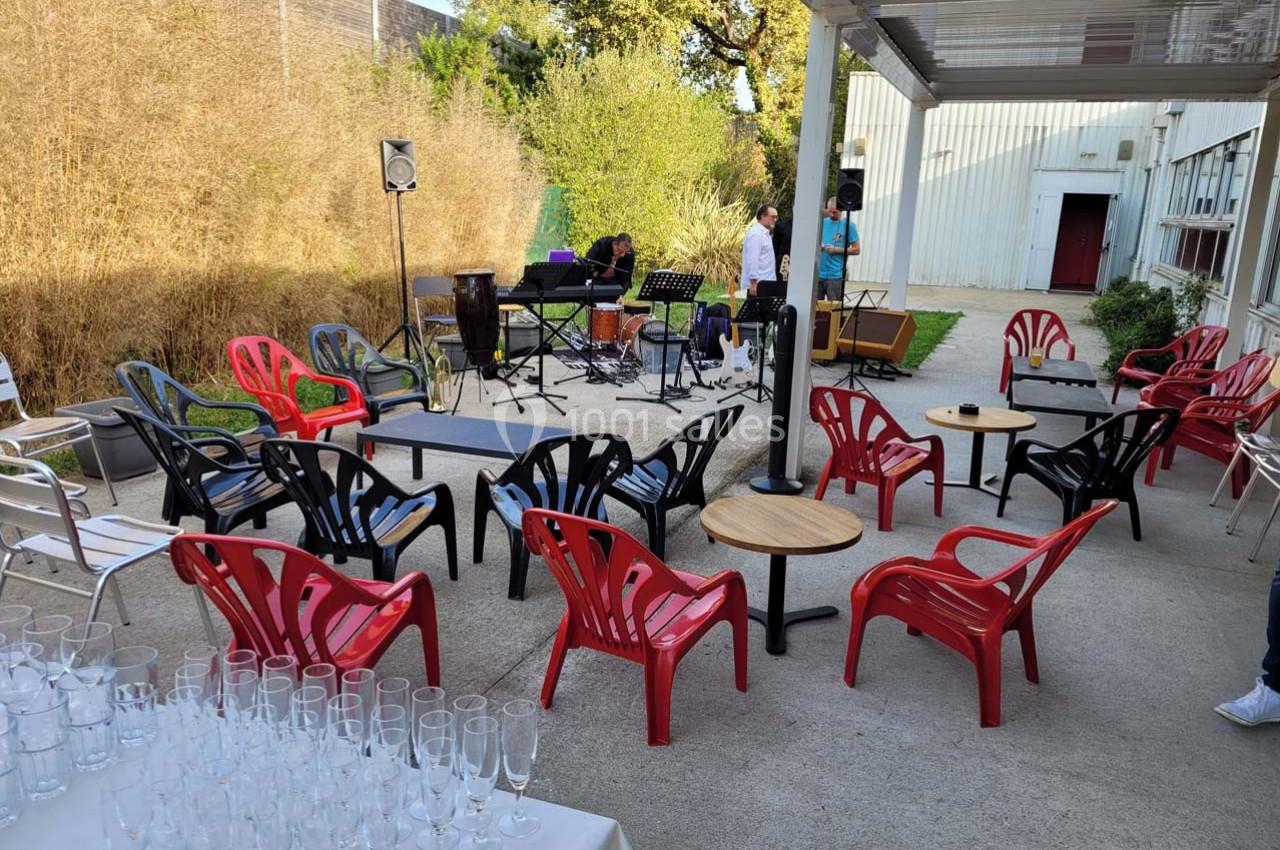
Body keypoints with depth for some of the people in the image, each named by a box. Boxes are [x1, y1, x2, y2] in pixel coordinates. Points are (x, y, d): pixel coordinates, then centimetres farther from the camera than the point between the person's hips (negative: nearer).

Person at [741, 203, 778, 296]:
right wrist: (753, 283, -24)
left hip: (765, 283, 10)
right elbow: (752, 260, -21)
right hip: (758, 284, -10)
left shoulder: (765, 233, 18)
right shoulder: (755, 234, -14)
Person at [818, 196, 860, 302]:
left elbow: (856, 250, -3)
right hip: (818, 273, 4)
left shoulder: (848, 225, -1)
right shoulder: (822, 222, 12)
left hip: (835, 275, -4)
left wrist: (836, 250, -12)